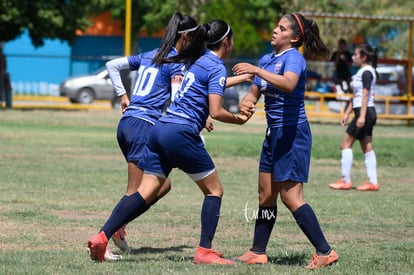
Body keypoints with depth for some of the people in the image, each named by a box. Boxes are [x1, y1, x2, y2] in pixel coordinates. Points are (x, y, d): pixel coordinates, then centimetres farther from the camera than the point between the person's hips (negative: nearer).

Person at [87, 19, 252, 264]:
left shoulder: (198, 61, 22)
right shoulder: (217, 67, -4)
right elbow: (216, 112, -12)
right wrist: (238, 119, 7)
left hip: (160, 130, 8)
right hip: (182, 134, -8)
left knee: (146, 193, 1)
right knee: (214, 190, 7)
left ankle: (102, 237, -13)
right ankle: (204, 251, 0)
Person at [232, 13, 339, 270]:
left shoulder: (294, 57, -14)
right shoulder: (267, 59, 12)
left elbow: (288, 84, -36)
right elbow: (254, 93, 15)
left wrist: (256, 70, -38)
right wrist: (246, 103, -8)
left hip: (292, 133, -9)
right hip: (274, 133, 9)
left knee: (291, 197, -10)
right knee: (266, 195, 13)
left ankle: (325, 252, -6)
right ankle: (258, 252, 21)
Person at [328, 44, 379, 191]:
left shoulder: (366, 72, -12)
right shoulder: (361, 72, 18)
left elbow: (365, 95, -19)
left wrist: (362, 116, -24)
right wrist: (346, 113, 22)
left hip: (365, 112, -10)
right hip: (367, 114, 10)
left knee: (346, 143, -7)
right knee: (367, 147, 8)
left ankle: (345, 181, -6)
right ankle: (373, 182, 6)